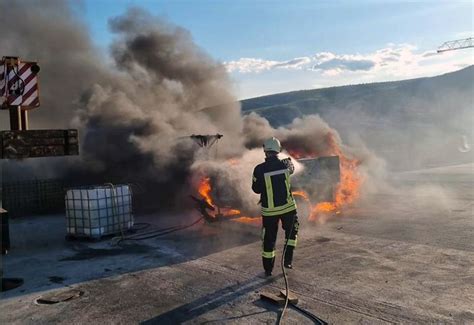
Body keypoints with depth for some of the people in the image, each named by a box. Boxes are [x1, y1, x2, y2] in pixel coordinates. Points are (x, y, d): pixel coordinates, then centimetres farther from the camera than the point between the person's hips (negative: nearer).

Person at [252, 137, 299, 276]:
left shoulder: (259, 169, -14)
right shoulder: (285, 164, -8)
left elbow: (256, 189, -3)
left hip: (269, 210, -1)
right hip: (288, 207, 1)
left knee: (269, 238, 13)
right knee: (291, 232, 24)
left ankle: (268, 269, 22)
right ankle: (288, 260, 18)